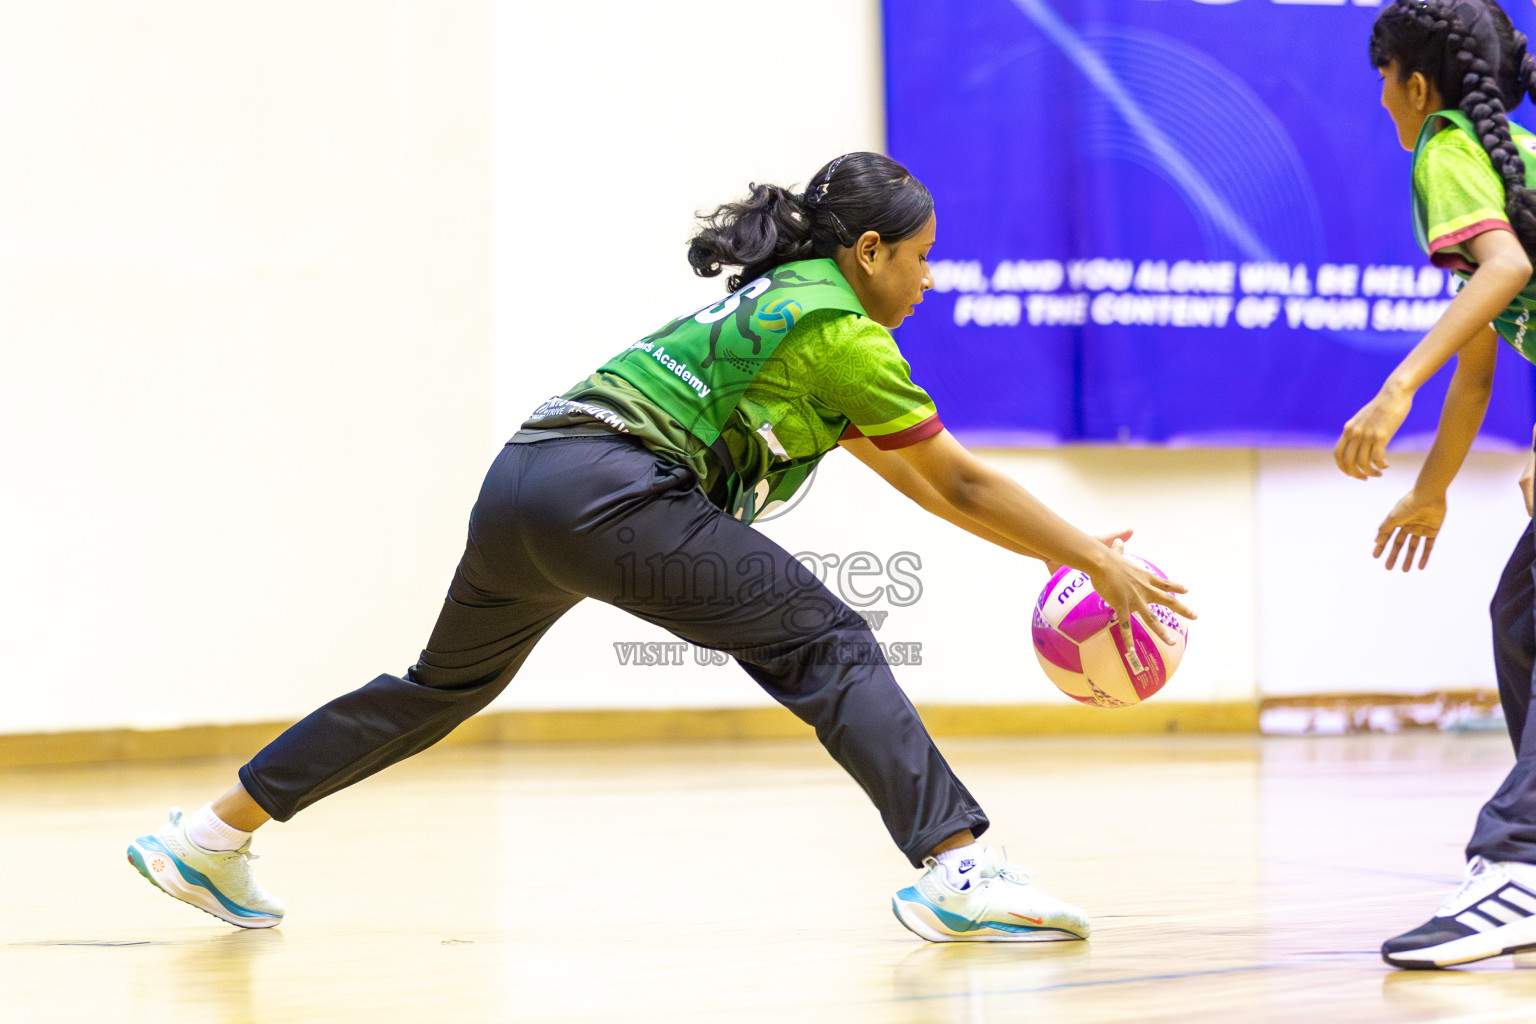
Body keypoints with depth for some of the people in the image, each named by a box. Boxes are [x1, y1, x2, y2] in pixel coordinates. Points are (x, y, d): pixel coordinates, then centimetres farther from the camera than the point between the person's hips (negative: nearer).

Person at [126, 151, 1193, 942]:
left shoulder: (777, 301, 27)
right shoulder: (840, 331, 0)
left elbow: (914, 477, 30)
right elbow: (962, 482, 3)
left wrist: (1061, 548, 28)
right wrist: (1099, 562, 10)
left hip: (524, 478, 9)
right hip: (608, 484, -9)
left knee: (448, 681, 25)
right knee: (825, 642, -8)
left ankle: (209, 835, 31)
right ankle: (956, 870, -21)